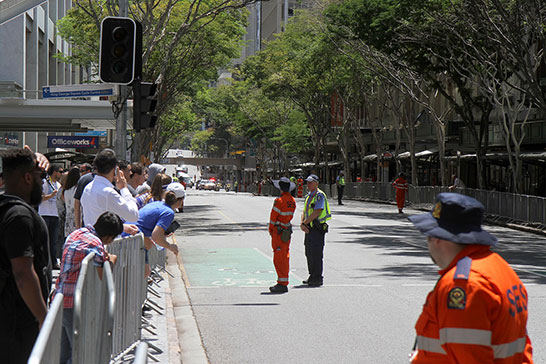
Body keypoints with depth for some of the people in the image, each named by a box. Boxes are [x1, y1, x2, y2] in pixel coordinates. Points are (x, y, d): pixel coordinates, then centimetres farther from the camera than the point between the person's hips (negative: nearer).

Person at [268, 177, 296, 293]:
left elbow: (273, 217, -12)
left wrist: (271, 230, 4)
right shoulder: (292, 201, 7)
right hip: (287, 230, 9)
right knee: (285, 257, 14)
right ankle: (283, 282, 21)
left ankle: (282, 284, -6)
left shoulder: (279, 201, -18)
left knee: (279, 259, -6)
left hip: (279, 232, -9)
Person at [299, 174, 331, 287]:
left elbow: (317, 212, -20)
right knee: (309, 253, 13)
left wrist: (304, 223, -13)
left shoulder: (319, 195, -11)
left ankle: (318, 278, -2)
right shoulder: (308, 196, 17)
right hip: (309, 229, 9)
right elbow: (304, 212, 15)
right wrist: (302, 224, -4)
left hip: (317, 228, -9)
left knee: (316, 254, -7)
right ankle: (312, 276, 22)